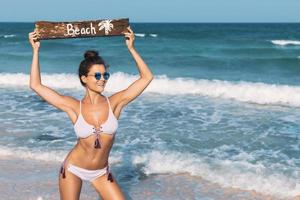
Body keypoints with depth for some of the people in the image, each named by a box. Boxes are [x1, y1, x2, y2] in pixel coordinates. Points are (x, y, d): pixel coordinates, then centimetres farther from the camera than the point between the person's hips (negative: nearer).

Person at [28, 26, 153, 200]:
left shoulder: (115, 103, -9)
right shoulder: (74, 107, -11)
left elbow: (147, 77, -11)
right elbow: (36, 85, -10)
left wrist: (131, 48, -13)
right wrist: (36, 51, -10)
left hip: (101, 173, 1)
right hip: (73, 169, -1)